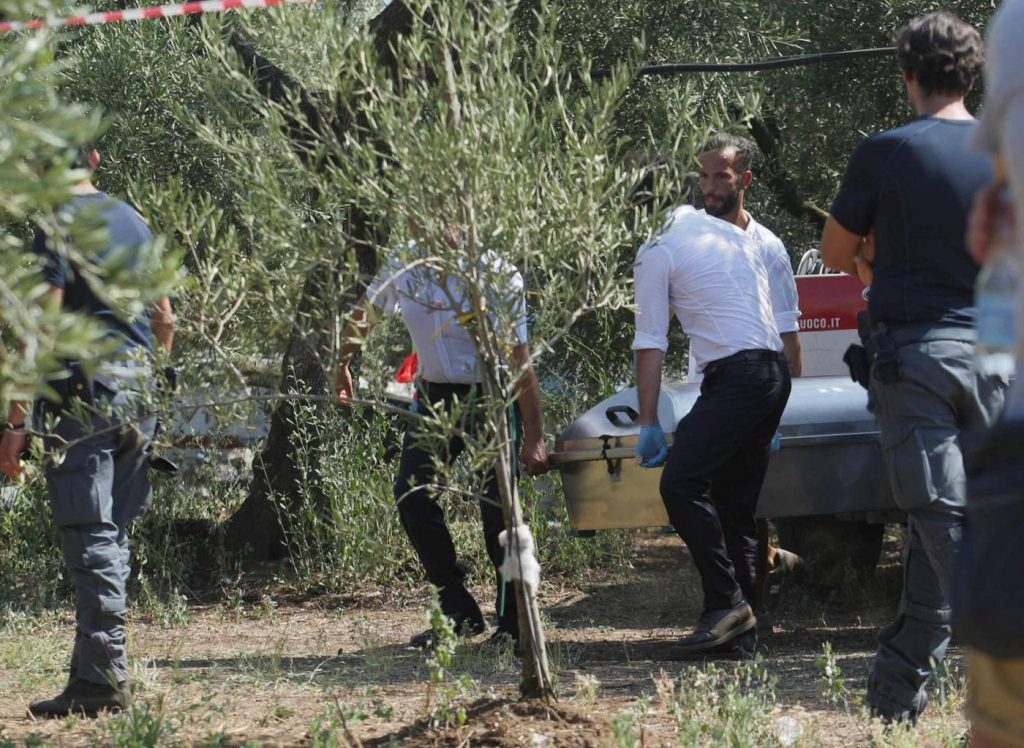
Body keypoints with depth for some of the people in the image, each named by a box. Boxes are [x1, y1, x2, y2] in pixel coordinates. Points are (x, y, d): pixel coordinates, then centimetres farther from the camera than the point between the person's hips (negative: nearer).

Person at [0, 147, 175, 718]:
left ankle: (102, 680, -8)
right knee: (112, 536, 11)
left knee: (93, 541, -7)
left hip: (86, 396, -8)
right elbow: (164, 321, 19)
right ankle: (98, 671, 14)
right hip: (138, 392, 8)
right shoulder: (133, 221, 14)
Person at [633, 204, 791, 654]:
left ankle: (726, 603, -21)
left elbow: (650, 344, -1)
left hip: (735, 375, -8)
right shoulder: (737, 237, 25)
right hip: (776, 371, 8)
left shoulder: (657, 254, 1)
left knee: (681, 485, -13)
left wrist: (648, 423, 0)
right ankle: (740, 629, 5)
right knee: (737, 503, 9)